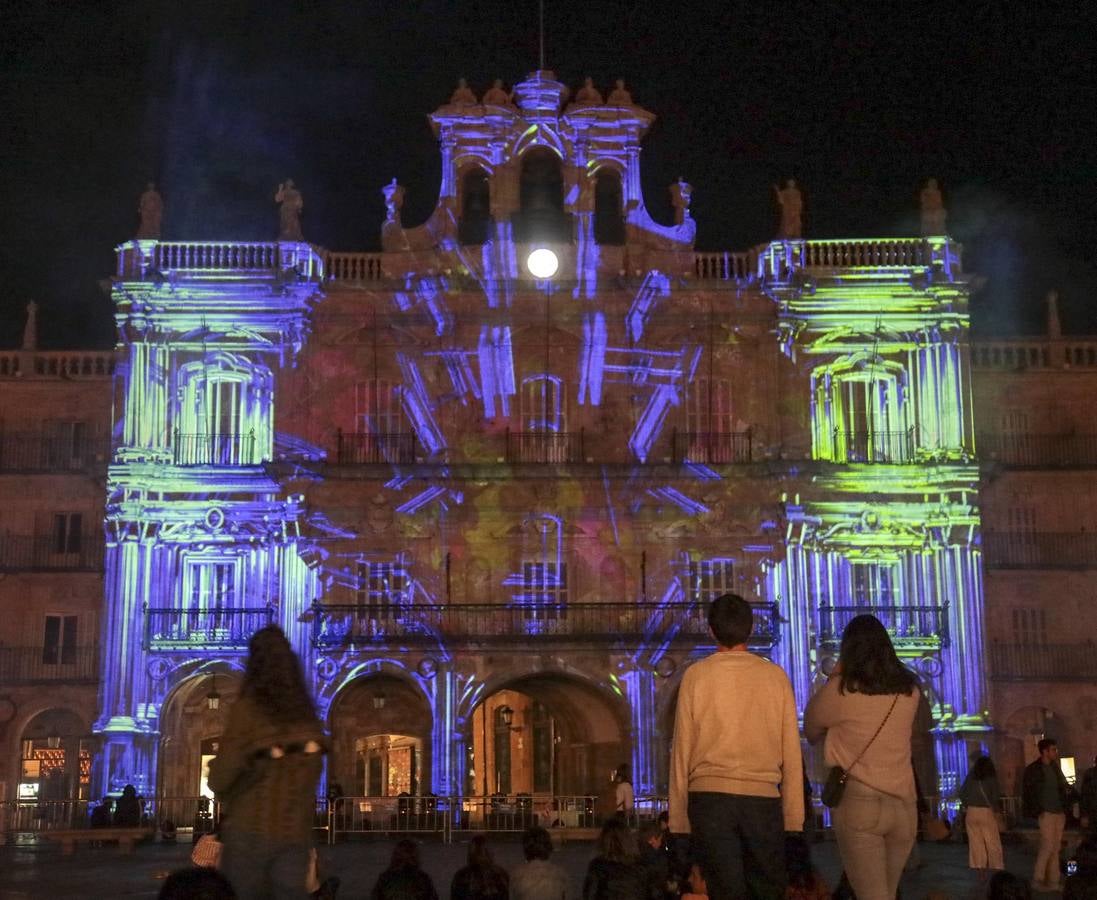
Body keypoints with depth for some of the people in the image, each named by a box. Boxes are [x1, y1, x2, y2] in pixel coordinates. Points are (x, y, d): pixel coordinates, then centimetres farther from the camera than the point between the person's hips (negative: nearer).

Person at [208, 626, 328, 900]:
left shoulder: (247, 709, -8)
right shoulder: (306, 716, 5)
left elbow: (220, 779, -8)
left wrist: (215, 770, 14)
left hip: (251, 829, -3)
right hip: (296, 832, 4)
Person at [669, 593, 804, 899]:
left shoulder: (696, 675, 2)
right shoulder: (775, 676, 4)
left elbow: (681, 749, 0)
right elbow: (791, 751, 2)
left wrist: (678, 816, 5)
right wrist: (793, 816, 7)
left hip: (709, 796, -1)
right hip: (763, 797, 1)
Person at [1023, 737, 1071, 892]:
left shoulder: (1055, 768, 12)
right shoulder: (1033, 770, -7)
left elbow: (1063, 786, 19)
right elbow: (1027, 793, -6)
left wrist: (1066, 807, 3)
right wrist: (1038, 811, -10)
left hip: (1059, 813, 7)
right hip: (1046, 813, -7)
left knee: (1055, 849, 7)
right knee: (1047, 846, -10)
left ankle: (1052, 881, 12)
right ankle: (1037, 881, -1)